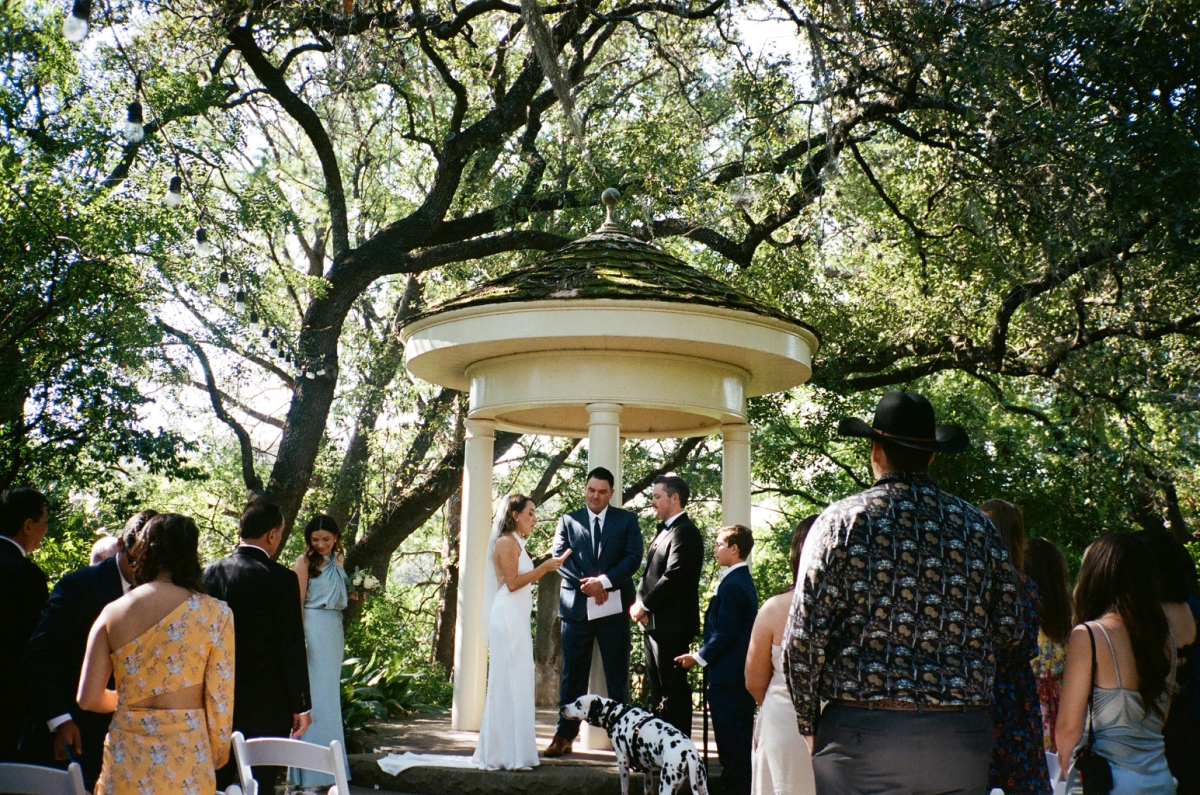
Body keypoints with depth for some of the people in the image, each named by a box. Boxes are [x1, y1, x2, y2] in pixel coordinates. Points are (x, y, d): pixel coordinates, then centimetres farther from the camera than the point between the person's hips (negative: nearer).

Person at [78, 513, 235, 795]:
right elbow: (219, 700, -7)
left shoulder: (112, 612, 0)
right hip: (187, 761, -2)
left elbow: (88, 698, 0)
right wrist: (216, 760, 8)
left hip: (125, 763, 2)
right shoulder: (215, 613, -7)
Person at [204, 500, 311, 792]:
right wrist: (302, 705, -5)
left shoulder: (212, 572, -2)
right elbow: (292, 648, -13)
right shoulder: (282, 579, -15)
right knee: (261, 783, 4)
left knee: (215, 781, 15)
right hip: (267, 703, -4)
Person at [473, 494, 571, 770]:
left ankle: (512, 751, 15)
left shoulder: (516, 543, 20)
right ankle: (506, 755, -4)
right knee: (509, 681, -7)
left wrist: (547, 567, 16)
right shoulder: (506, 542, -9)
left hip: (518, 620, 10)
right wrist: (544, 567, -13)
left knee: (518, 682, 10)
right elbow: (512, 582, -15)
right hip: (508, 618, -10)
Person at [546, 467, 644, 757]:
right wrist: (585, 583, -14)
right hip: (576, 607, 1)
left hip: (614, 606, -1)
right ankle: (564, 735, 10)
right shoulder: (568, 521, 11)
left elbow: (633, 558, -2)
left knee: (618, 676, 3)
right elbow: (560, 557, 0)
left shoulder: (627, 520, 8)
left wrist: (604, 581, -14)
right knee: (572, 675, 4)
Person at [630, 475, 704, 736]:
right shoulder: (663, 531, 18)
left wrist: (645, 605, -13)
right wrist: (639, 602, 1)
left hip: (671, 625, -10)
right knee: (657, 690, 14)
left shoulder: (684, 533, -13)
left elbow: (673, 577, -21)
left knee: (673, 690, -5)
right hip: (654, 624, 10)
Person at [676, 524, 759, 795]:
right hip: (743, 670, 10)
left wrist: (699, 658, -12)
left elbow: (725, 633, -22)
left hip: (727, 673, -10)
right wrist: (705, 654, 18)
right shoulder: (744, 580, 13)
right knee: (742, 734, 15)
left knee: (729, 735, -4)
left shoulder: (732, 585, -19)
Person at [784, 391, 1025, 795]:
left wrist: (808, 727, 5)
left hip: (861, 733, -3)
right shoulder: (978, 527, 5)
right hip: (961, 742, 3)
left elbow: (803, 639, -8)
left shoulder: (842, 520, -4)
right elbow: (1009, 633, 8)